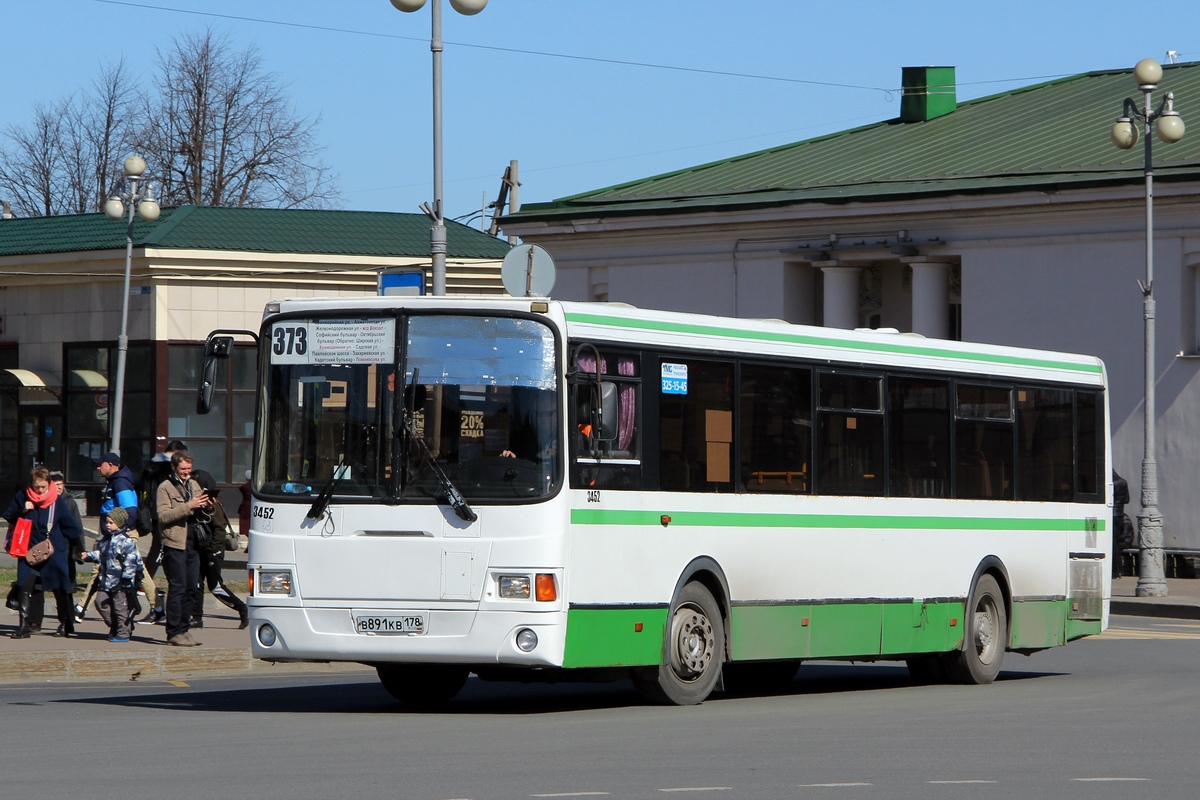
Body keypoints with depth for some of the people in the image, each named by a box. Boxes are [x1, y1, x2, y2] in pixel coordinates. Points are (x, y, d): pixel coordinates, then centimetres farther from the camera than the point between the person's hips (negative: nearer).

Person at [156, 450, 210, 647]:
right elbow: (163, 516, -15)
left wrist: (206, 506, 1)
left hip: (192, 544, 6)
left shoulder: (194, 485, 16)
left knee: (191, 588, 7)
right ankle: (174, 633, -4)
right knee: (177, 588, -7)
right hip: (175, 544, -6)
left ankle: (184, 629, 14)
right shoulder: (165, 488, -3)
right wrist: (188, 506, -21)